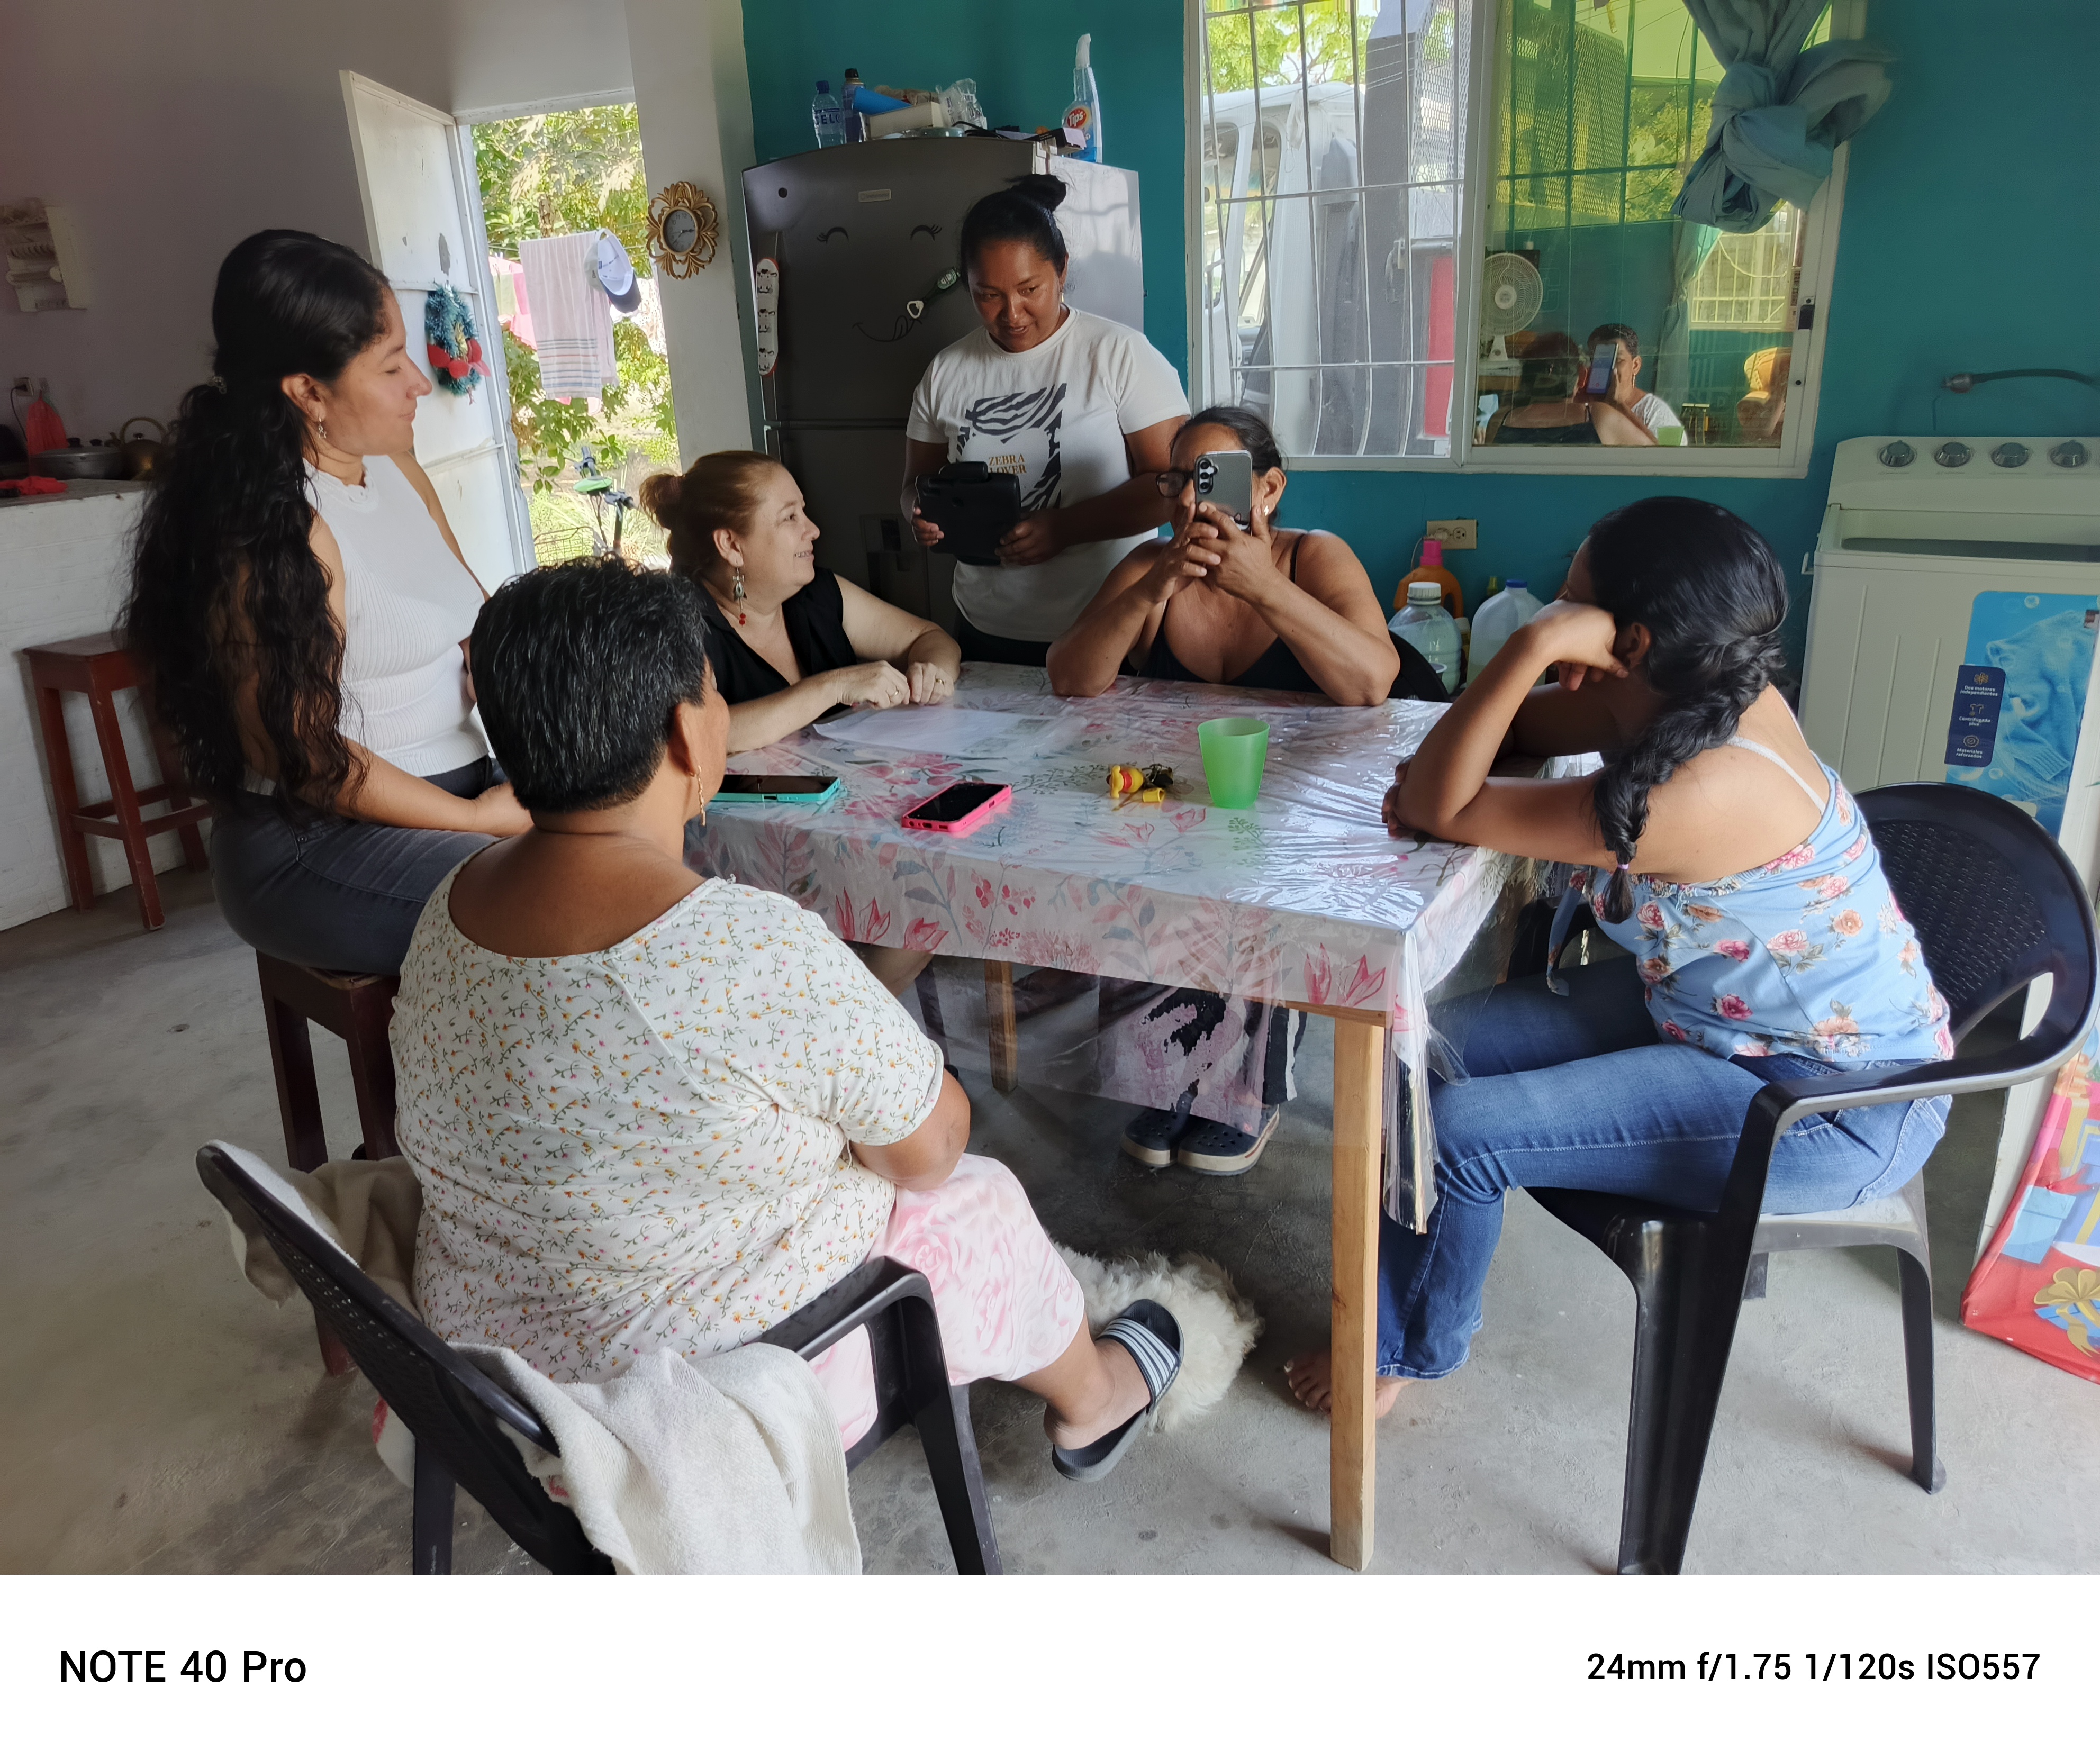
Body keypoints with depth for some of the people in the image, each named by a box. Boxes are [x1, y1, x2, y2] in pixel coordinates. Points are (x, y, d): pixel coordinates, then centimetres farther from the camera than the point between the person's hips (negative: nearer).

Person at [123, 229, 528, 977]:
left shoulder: (397, 472, 10)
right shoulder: (273, 533, -17)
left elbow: (478, 627, 12)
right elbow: (299, 754, -17)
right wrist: (477, 817, -15)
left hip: (457, 782, 9)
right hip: (313, 844, -8)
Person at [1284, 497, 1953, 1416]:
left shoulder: (1695, 795, -35)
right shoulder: (1696, 696, -7)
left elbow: (1442, 809, -29)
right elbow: (1520, 724, 8)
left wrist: (1534, 643, -34)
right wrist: (1431, 769, -14)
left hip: (1831, 1110, -9)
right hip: (1713, 1004, 9)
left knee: (1456, 1130, -16)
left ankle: (1406, 1355, 15)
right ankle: (1400, 1321, 20)